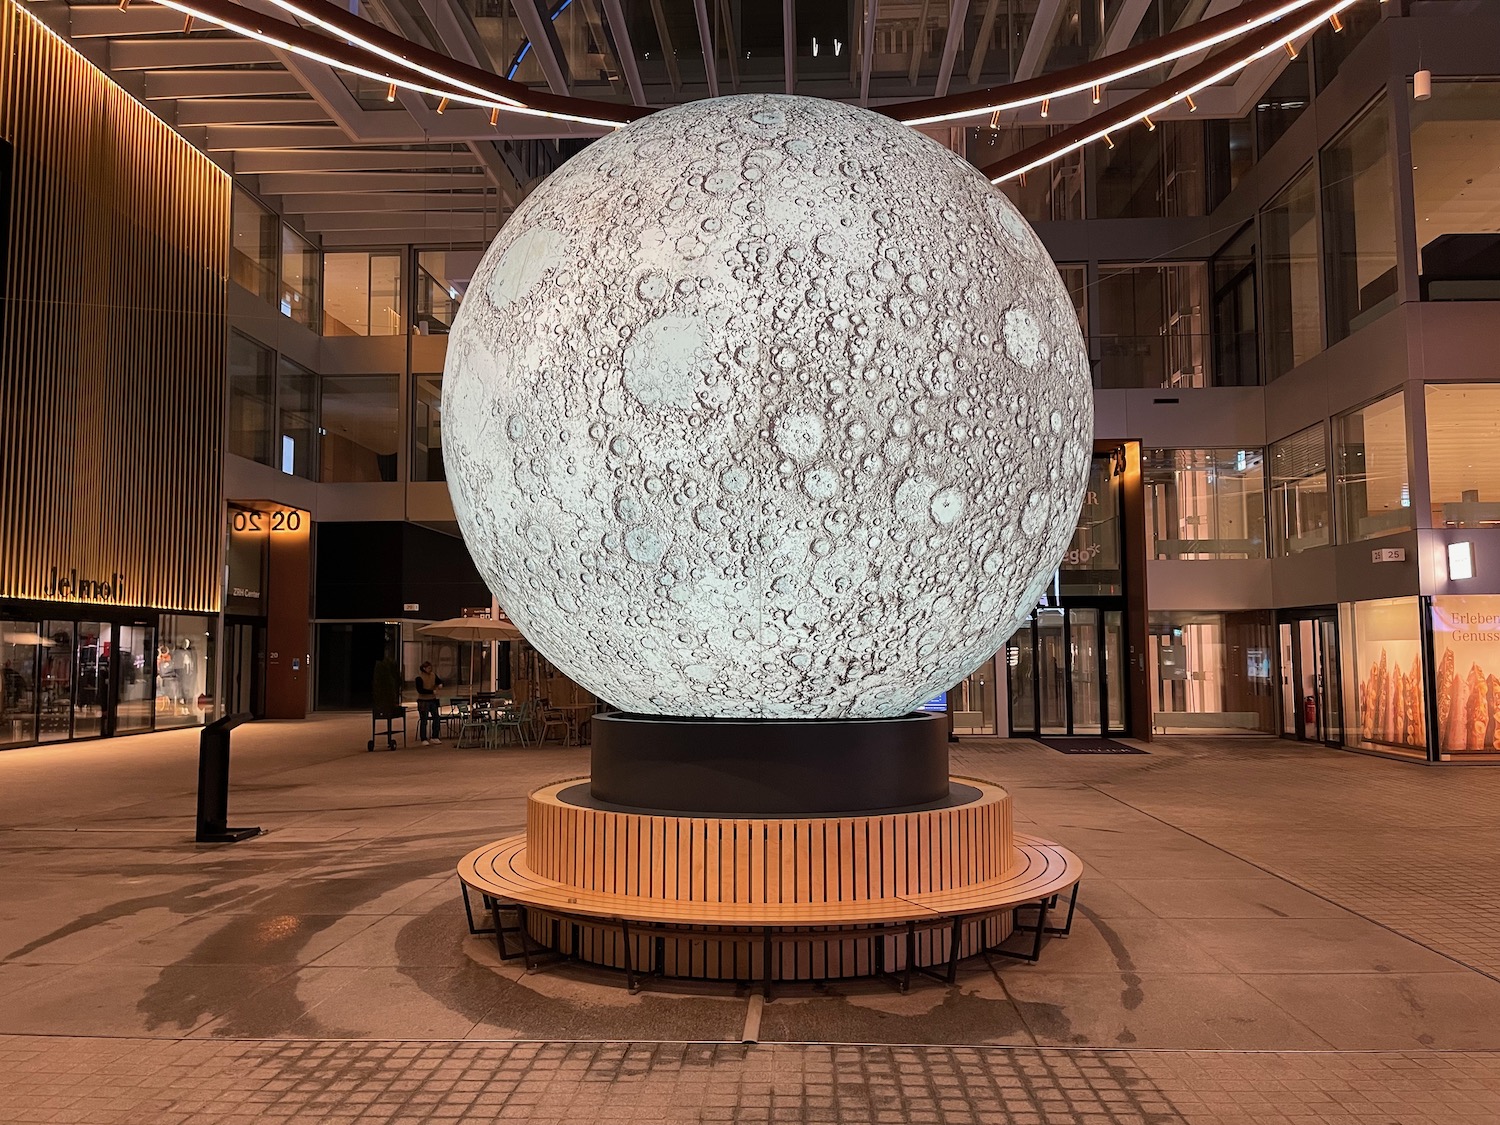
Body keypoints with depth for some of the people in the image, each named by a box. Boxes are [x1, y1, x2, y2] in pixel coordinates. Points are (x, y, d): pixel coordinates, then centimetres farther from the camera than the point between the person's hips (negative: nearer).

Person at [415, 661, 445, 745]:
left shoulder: (433, 675, 6)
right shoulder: (419, 678, -12)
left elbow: (439, 681, 18)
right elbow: (420, 690, -20)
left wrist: (440, 684, -8)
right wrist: (432, 691, -27)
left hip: (433, 700, 6)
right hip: (423, 701, -6)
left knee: (436, 719, 3)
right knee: (424, 720, -2)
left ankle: (434, 738, 15)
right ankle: (424, 739, 5)